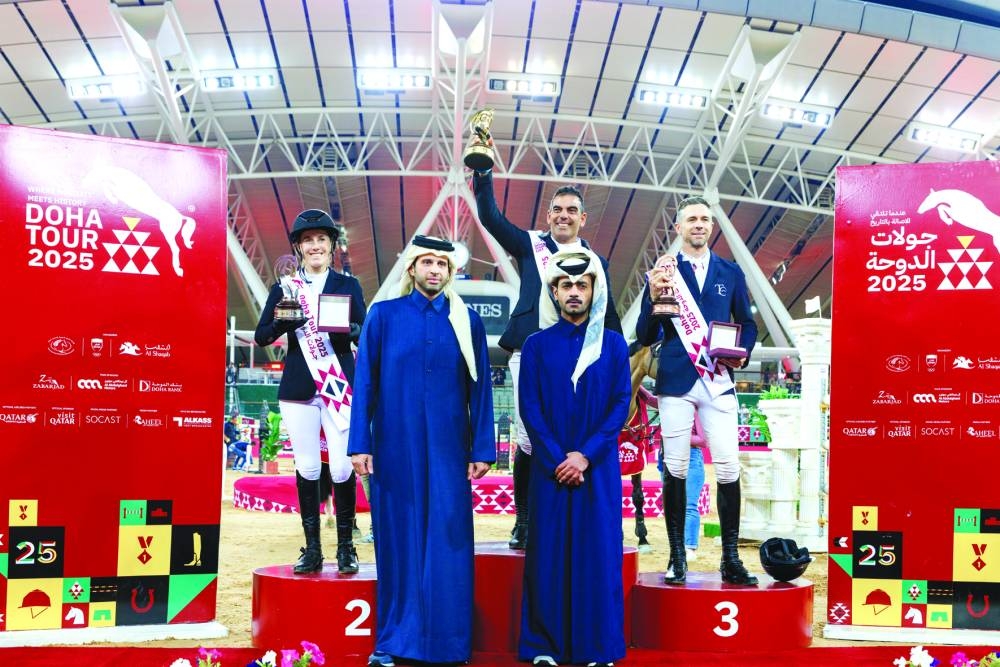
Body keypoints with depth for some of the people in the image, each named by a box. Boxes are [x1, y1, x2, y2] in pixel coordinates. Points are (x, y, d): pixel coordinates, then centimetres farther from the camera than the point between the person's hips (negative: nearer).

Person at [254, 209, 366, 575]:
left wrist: (347, 328, -21)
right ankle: (312, 548, 12)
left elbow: (365, 333, 1)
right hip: (299, 388, 1)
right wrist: (286, 322, -18)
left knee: (342, 467, -5)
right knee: (307, 467, 4)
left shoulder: (348, 285, 7)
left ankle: (345, 546, 8)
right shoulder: (284, 287, 8)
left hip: (340, 385, -1)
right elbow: (262, 336, 2)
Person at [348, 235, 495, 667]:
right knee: (398, 541, 4)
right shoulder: (383, 316, 4)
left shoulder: (468, 322, 6)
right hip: (395, 448, 0)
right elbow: (364, 383, 1)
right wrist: (360, 444, -5)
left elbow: (479, 390, 5)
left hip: (448, 450, 1)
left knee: (446, 542, 1)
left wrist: (482, 450, 0)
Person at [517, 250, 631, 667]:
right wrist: (557, 459, -11)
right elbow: (529, 407, 0)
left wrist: (586, 455, -11)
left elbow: (621, 404, -1)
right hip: (549, 467, 0)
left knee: (598, 550, 1)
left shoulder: (614, 345, 6)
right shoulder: (536, 345, 5)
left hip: (598, 467, 0)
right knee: (548, 553, 1)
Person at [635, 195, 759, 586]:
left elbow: (747, 323, 18)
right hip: (676, 381, -1)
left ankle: (730, 560, 4)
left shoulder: (731, 272, 13)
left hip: (718, 382, 1)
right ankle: (677, 558, 9)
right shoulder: (662, 272, 7)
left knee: (728, 468, -4)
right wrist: (654, 296, -13)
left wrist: (742, 354, -2)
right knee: (675, 467, 1)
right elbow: (645, 337, 3)